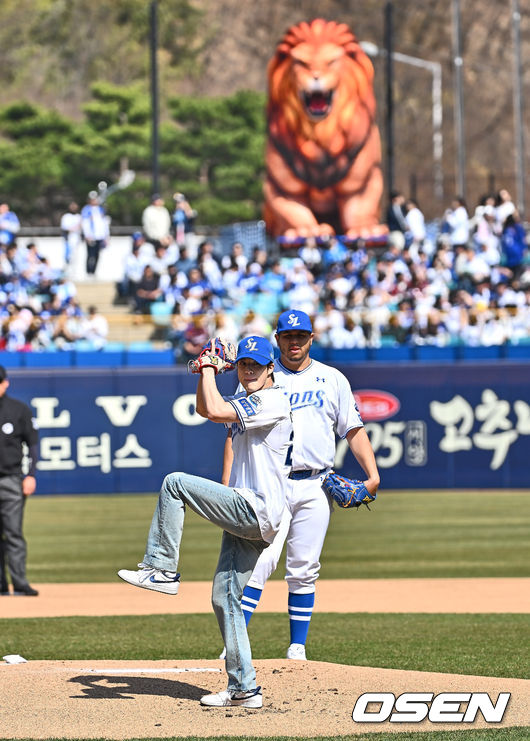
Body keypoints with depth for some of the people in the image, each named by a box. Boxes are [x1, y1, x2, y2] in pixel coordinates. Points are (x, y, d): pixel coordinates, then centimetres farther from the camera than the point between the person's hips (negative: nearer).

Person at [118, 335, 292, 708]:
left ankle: (163, 569, -12)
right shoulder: (246, 403, 19)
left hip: (256, 511, -10)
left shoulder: (273, 401, -11)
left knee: (175, 482, -15)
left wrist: (209, 366, -8)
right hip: (249, 517, 10)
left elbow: (214, 411, -21)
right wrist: (206, 371, 15)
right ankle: (244, 688, 10)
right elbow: (206, 409, 33)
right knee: (225, 598, 8)